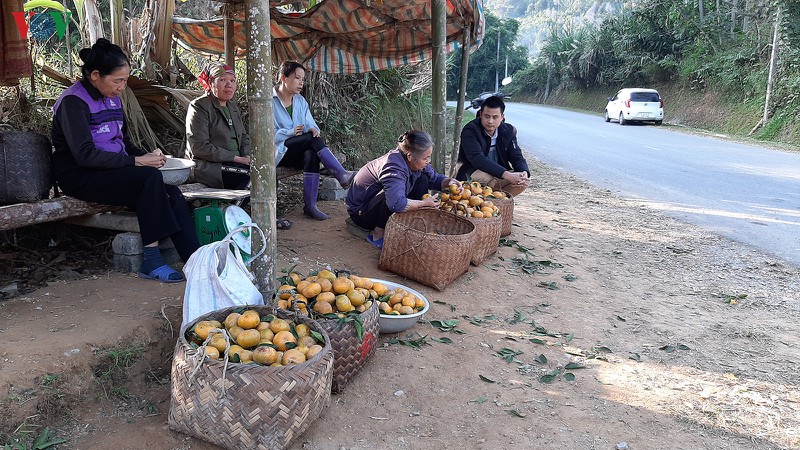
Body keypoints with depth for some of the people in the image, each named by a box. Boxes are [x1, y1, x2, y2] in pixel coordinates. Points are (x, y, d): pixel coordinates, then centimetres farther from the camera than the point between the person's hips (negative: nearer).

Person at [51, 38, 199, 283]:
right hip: (80, 176, -7)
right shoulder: (73, 101, -12)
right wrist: (136, 162, -23)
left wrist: (147, 155, -1)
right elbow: (85, 155, -22)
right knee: (150, 177, -31)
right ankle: (151, 261, -27)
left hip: (114, 170, 7)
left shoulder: (112, 98, 13)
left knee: (171, 193, -18)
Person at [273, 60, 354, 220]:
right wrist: (291, 133, -20)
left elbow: (310, 124, 10)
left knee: (311, 154, -32)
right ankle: (342, 175, -32)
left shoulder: (300, 101, 18)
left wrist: (312, 129, -15)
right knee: (313, 139, -28)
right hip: (278, 151, -5)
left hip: (298, 151, 5)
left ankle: (310, 205, -34)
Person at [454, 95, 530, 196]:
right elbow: (477, 159, -31)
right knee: (491, 181, -37)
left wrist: (524, 173, -25)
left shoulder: (508, 131, 1)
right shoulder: (470, 131, -18)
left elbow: (516, 156, 1)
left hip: (499, 175, 6)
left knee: (526, 180, -17)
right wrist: (507, 175, -39)